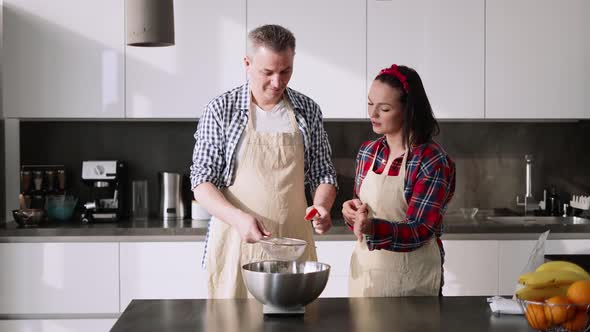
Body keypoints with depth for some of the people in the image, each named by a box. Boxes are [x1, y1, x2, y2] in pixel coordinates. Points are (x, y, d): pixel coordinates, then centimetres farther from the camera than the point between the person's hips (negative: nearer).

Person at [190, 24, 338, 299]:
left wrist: (321, 206, -10)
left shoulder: (308, 111, 6)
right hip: (237, 242, -2)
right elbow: (202, 181, -4)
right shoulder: (221, 110, -2)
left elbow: (322, 174, 11)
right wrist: (238, 217, -20)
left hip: (294, 244, 2)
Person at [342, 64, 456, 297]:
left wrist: (373, 228, -34)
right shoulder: (367, 152, 4)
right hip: (364, 268, 6)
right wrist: (352, 212, -7)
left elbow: (419, 231, -19)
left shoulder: (433, 162, -15)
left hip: (408, 280, -5)